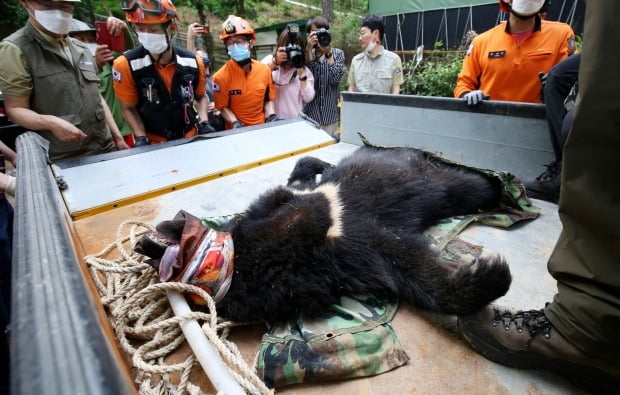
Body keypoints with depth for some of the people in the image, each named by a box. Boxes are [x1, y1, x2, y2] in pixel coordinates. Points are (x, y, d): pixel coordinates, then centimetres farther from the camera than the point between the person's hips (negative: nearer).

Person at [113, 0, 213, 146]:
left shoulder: (193, 62, -6)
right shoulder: (126, 65, -12)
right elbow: (129, 109, -3)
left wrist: (204, 124, -5)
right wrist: (141, 138, -16)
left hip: (191, 139, 1)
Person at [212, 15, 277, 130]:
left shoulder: (264, 69, -1)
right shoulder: (221, 76, -9)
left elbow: (269, 99, 10)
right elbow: (222, 107, -3)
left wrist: (272, 116, -4)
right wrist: (235, 122, -17)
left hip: (262, 127, 2)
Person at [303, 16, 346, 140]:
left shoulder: (338, 53, 4)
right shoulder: (305, 53, 2)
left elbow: (336, 79, -11)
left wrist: (328, 52, -16)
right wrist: (309, 49, -19)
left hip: (331, 115, 1)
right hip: (310, 114, -1)